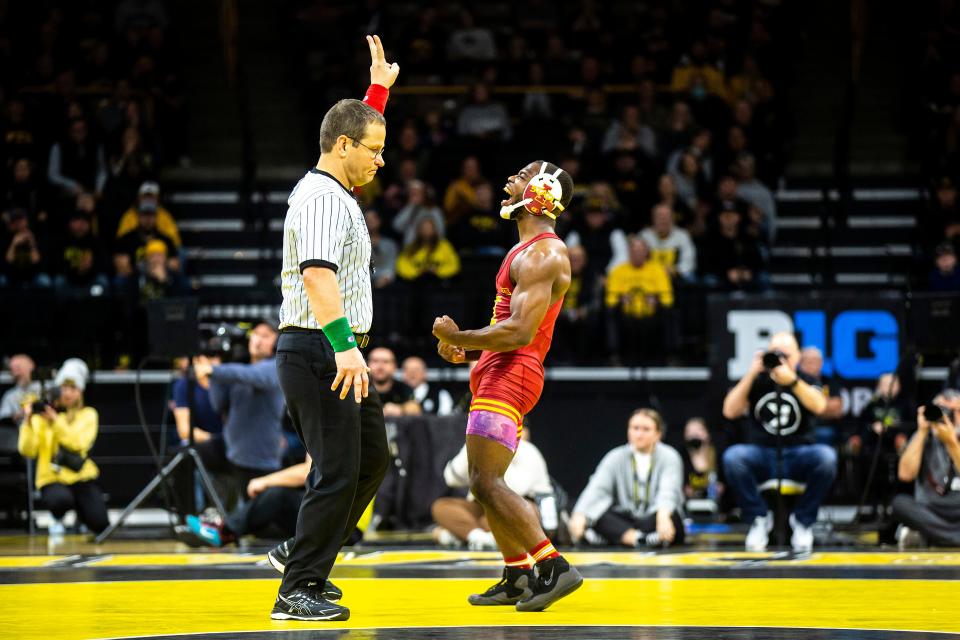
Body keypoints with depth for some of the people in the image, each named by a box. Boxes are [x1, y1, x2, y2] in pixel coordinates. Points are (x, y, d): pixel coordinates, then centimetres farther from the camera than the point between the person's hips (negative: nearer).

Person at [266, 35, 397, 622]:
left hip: (340, 354, 11)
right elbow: (318, 274, -29)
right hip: (319, 354, -11)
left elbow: (358, 130, 38)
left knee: (372, 458, 17)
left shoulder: (335, 190, 15)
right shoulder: (323, 199, -16)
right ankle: (298, 591, -5)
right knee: (338, 473, -9)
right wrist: (345, 347, -37)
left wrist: (379, 89, 39)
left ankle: (303, 554, 25)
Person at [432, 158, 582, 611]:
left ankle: (555, 568, -18)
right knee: (483, 482, 14)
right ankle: (517, 578, 18)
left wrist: (458, 338, -14)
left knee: (487, 483, -15)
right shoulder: (529, 251, 19)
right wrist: (467, 352, 15)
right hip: (499, 372, 11)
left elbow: (519, 332, -24)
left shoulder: (542, 255, -15)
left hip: (510, 373, -11)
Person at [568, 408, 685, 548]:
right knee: (595, 512, -26)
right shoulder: (616, 457, 5)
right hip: (622, 526, 2)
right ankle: (638, 538, -44)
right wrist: (579, 516, -31)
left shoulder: (669, 457, -2)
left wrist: (663, 516, -45)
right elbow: (597, 488, -11)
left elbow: (668, 491, -22)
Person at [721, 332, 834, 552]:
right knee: (732, 457, -32)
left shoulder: (805, 381, 5)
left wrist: (792, 381, -32)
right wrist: (751, 374, -15)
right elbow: (730, 411, -8)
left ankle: (803, 520, -12)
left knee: (827, 457, -32)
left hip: (799, 454, 0)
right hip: (762, 455, 0)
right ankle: (758, 518, -12)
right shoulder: (757, 381, 7)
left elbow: (819, 407, -17)